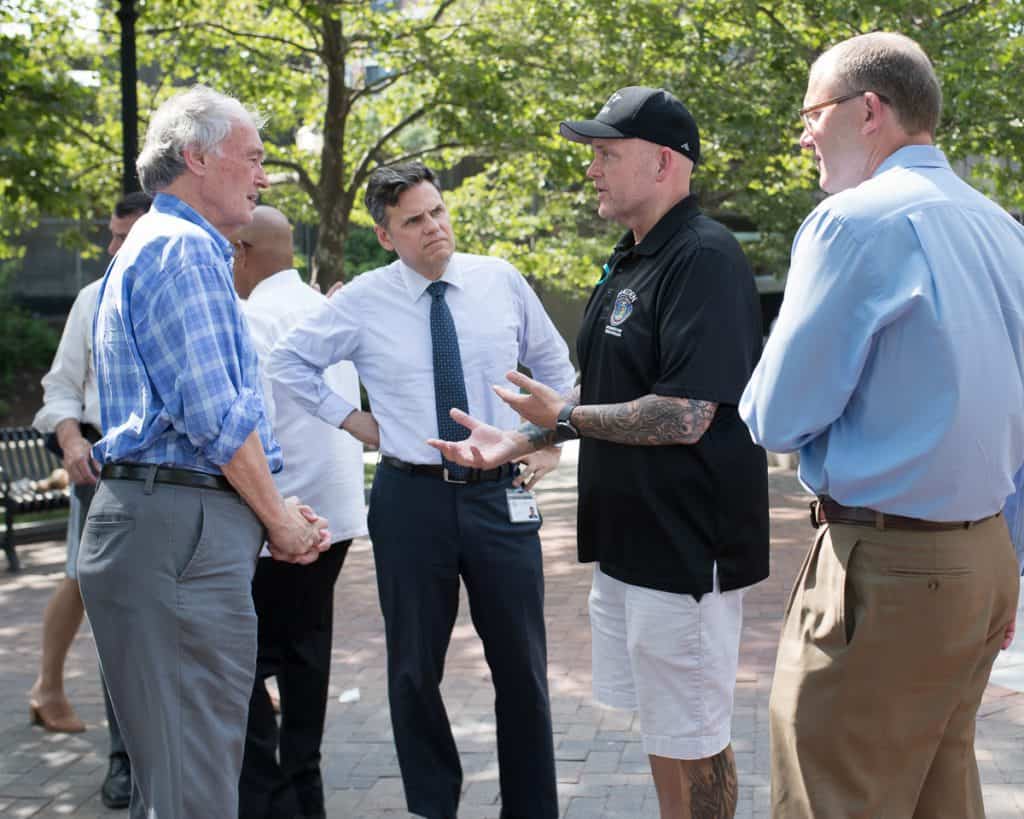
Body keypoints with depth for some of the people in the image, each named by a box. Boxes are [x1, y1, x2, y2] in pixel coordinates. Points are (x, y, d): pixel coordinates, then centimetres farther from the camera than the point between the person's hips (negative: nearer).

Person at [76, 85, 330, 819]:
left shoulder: (168, 245, 24)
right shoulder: (184, 248, -10)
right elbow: (214, 414, -17)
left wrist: (274, 509, 16)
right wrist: (277, 517, -4)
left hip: (173, 519, 11)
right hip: (180, 528, -11)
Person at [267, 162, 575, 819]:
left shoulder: (502, 280, 2)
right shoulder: (363, 301, -2)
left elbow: (554, 364, 17)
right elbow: (289, 362, 9)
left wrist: (551, 443, 9)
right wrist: (351, 419, 2)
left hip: (502, 495, 1)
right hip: (411, 498, 0)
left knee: (522, 665, 7)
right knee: (416, 668, 10)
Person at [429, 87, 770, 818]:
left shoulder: (704, 258, -18)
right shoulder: (629, 261, 13)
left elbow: (684, 418, -26)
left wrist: (566, 418, -15)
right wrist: (518, 442, 11)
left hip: (684, 545, -10)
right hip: (628, 539, 10)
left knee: (690, 741, 2)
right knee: (661, 729, 19)